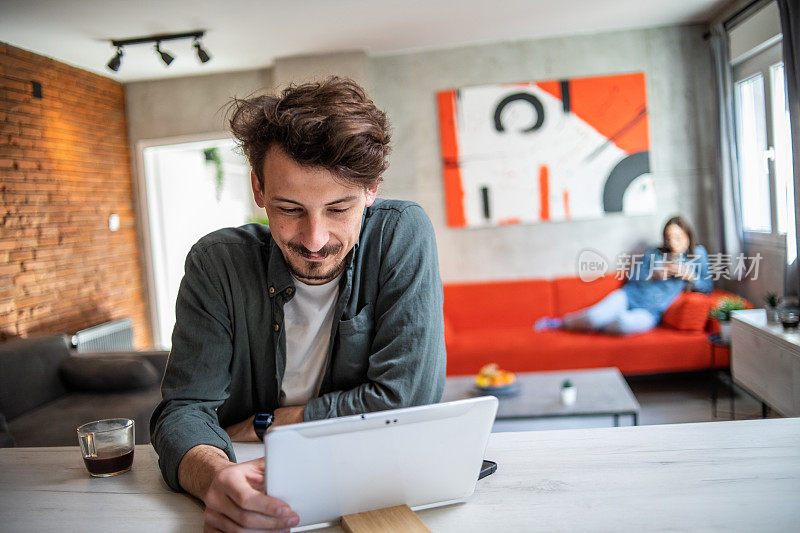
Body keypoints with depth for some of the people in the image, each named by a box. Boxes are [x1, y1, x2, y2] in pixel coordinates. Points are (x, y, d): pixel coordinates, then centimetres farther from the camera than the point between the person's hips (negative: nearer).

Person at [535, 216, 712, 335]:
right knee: (598, 315, -34)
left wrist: (689, 275, -8)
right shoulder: (654, 253, 16)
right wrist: (656, 274, -9)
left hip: (649, 312, -1)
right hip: (629, 296, 2)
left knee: (625, 322, -40)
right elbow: (632, 276, 8)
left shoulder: (697, 253, 13)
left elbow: (707, 287, 10)